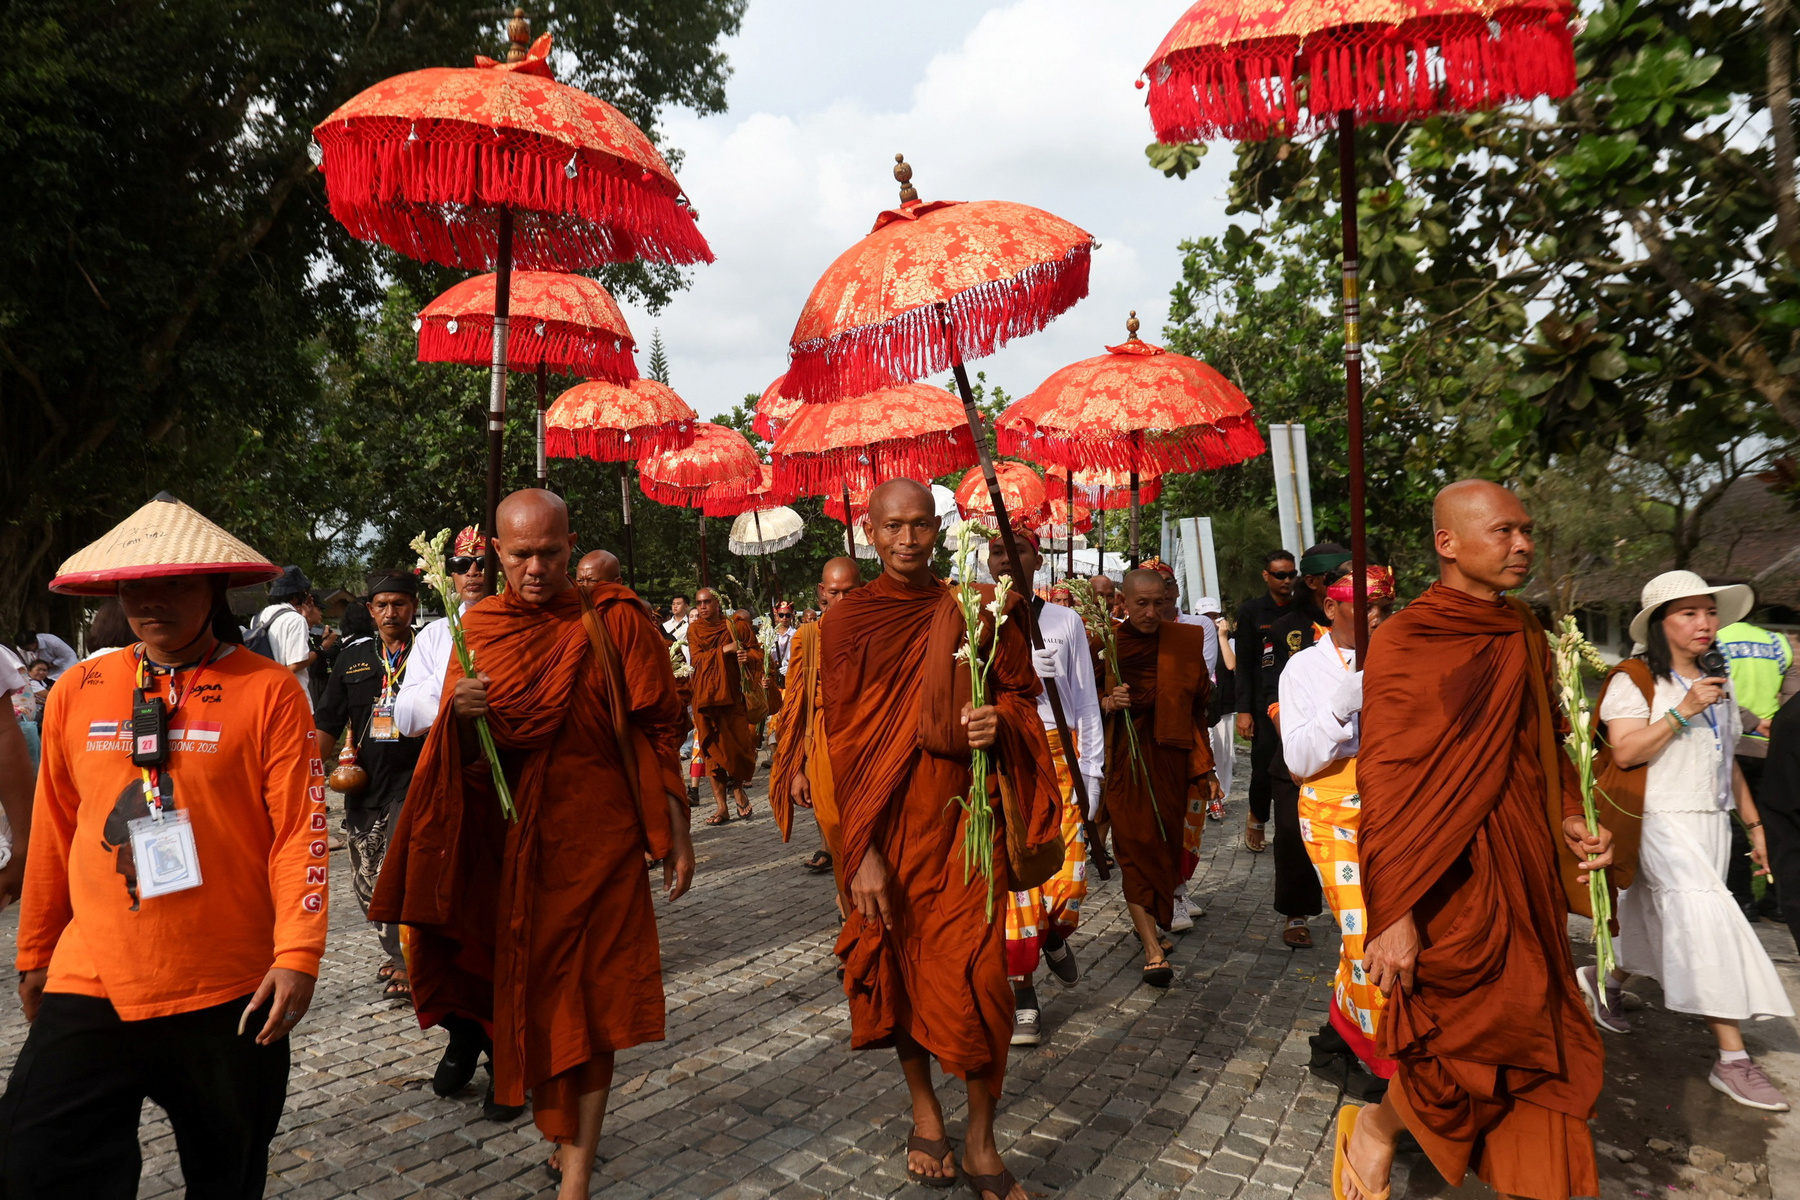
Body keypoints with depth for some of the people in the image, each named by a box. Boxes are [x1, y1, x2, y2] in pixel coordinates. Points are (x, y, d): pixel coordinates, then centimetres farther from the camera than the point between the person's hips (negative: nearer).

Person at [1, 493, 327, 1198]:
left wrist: (298, 954, -17)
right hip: (90, 982, 3)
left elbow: (299, 830, -11)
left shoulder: (268, 690, -9)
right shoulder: (77, 692, 4)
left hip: (227, 991, -3)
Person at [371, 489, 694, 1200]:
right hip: (509, 842, 4)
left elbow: (654, 733, -6)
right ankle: (571, 1132, 36)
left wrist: (675, 834, -6)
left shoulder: (613, 621, -8)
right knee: (529, 991, 14)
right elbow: (459, 753, 8)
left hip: (595, 840, -4)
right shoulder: (479, 628, 4)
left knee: (586, 999, 1)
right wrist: (463, 714, -15)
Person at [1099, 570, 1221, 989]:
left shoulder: (1186, 641, 4)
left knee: (1166, 843, 11)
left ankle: (1149, 921, 33)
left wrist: (1206, 768, 8)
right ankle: (1153, 949, -6)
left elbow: (1198, 709, 8)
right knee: (1136, 846, -8)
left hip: (1170, 758, 3)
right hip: (1122, 761, -3)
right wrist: (1106, 703, -17)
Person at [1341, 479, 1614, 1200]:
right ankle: (1371, 1129, 23)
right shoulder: (1404, 642, -13)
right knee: (1478, 1028, -4)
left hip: (1525, 871, 7)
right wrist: (1392, 913, -18)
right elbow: (1385, 784, -16)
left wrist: (1570, 819, 3)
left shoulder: (1526, 638, 9)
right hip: (1452, 877, -7)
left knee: (1534, 1041, 12)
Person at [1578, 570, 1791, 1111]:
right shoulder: (1633, 683, -8)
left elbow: (1729, 763, 19)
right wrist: (1682, 712, -22)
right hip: (1664, 822, -7)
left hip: (1713, 823, 7)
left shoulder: (1720, 687, 15)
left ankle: (1603, 981, 33)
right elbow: (1625, 751, -18)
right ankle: (1732, 1060, -7)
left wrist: (1755, 825, 17)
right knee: (1709, 926, -13)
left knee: (1664, 924, 9)